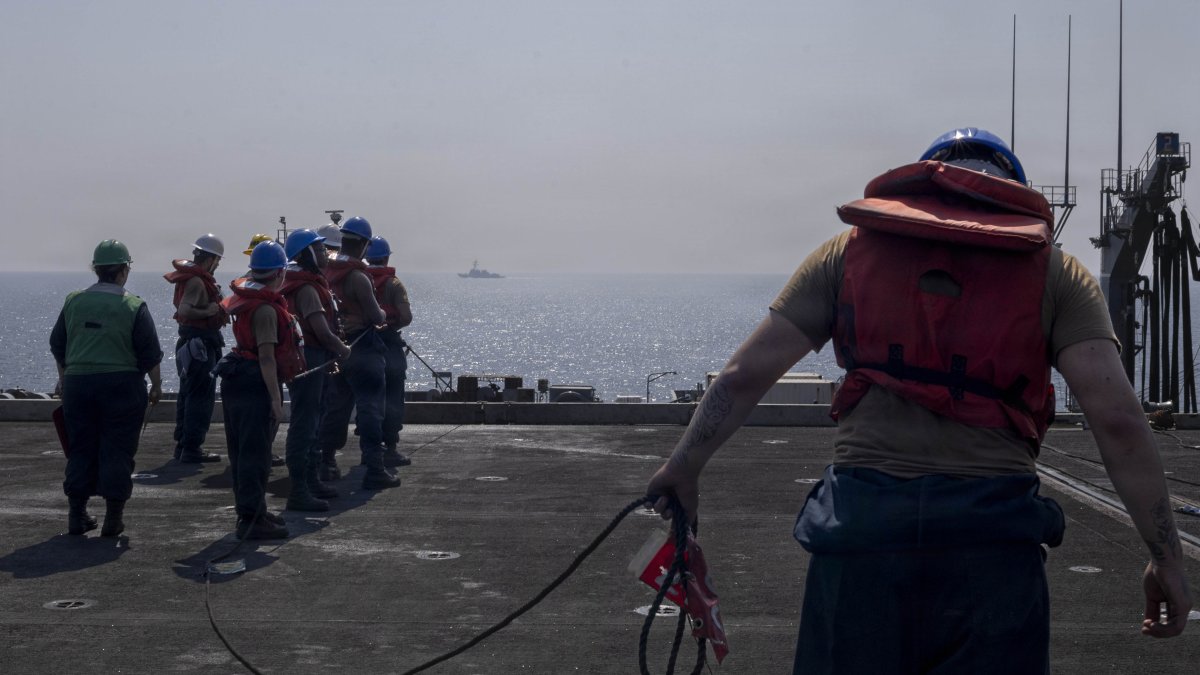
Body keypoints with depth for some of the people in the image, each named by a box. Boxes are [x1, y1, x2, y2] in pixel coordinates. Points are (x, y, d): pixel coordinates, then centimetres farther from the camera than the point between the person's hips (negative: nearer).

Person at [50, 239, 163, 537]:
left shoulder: (74, 301, 4)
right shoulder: (133, 306, -8)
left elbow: (57, 345, 14)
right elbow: (150, 353, -6)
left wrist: (64, 378, 28)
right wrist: (156, 385, 7)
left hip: (77, 384, 4)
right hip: (121, 385, -4)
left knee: (80, 449, 12)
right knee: (117, 451, 3)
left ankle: (77, 514, 14)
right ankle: (113, 517, 3)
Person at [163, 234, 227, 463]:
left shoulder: (189, 276, 12)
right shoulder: (197, 281, -19)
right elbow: (184, 310, -32)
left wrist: (218, 311, 10)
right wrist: (209, 311, -23)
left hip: (190, 341, 11)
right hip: (202, 343, -11)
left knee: (187, 394, 16)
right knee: (201, 397, -6)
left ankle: (182, 445, 24)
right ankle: (192, 449, -4)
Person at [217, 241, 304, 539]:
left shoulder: (245, 295, 9)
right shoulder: (266, 309, -19)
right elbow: (266, 357, -23)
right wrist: (276, 399, -22)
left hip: (237, 380, 10)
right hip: (256, 384, -10)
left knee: (244, 451, 16)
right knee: (255, 454, -6)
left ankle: (250, 511, 28)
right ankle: (251, 519, -3)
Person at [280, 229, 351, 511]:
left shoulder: (310, 284, 16)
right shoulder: (307, 288, -17)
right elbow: (323, 332, -22)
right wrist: (343, 349, -6)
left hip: (312, 360, 11)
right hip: (309, 359, -11)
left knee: (311, 423, 19)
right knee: (304, 424, -8)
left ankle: (311, 480, 31)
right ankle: (299, 492, -7)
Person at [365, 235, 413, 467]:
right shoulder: (393, 284, -7)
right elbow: (406, 316, -16)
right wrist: (391, 325, 2)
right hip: (389, 347, -4)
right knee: (392, 398, 0)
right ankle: (390, 448, -3)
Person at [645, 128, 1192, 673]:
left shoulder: (850, 249, 15)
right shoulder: (1056, 273, 11)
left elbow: (744, 376, 13)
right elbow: (1117, 420, 1)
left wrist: (683, 468, 24)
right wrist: (1166, 556, 6)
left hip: (858, 520, 1)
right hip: (993, 531, -1)